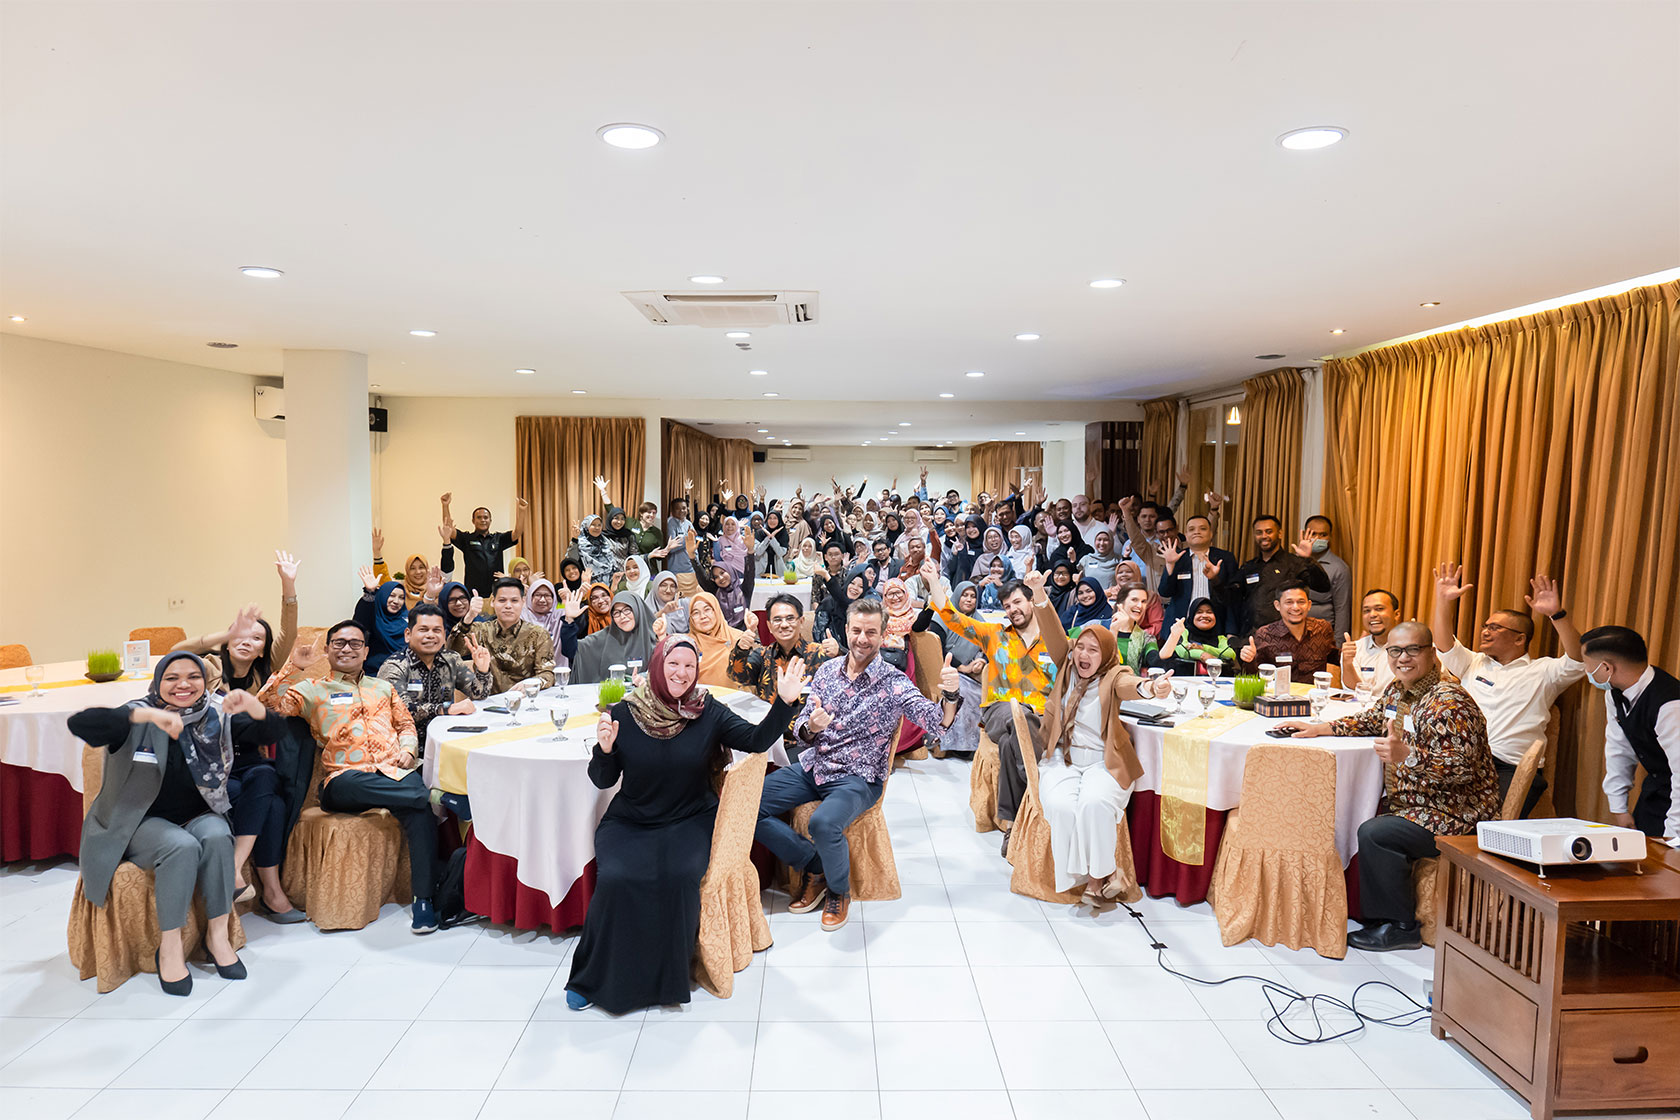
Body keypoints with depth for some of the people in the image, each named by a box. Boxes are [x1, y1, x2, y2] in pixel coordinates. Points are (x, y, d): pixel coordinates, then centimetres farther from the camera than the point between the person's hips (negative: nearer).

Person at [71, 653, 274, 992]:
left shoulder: (217, 716, 0)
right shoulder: (140, 717, -9)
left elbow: (266, 734, -7)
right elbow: (79, 723, -26)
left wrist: (252, 705, -30)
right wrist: (146, 715, -41)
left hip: (199, 816, 3)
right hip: (143, 821, -2)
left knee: (217, 837, -30)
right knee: (181, 847, -32)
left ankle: (218, 933, -17)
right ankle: (169, 947, -20)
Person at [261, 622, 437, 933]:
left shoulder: (382, 687, 29)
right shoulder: (312, 690, 17)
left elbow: (406, 724, 29)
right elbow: (270, 706, 1)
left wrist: (408, 748, 8)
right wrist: (294, 668, -6)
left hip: (394, 771, 3)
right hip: (345, 777, -3)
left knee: (420, 810, -30)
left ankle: (423, 898, -23)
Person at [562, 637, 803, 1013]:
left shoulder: (708, 713, -2)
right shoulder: (625, 713, -2)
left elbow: (757, 740, -11)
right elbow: (603, 780, 2)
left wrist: (784, 703, -25)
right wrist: (604, 750, -19)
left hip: (690, 822, 0)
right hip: (630, 823, 1)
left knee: (679, 877, -28)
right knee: (615, 880, -25)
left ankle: (667, 977, -3)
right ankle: (594, 978, -1)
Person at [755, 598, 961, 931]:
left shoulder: (894, 683, -7)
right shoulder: (828, 670, 6)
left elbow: (937, 721, -20)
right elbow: (800, 729, 7)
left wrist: (951, 695, -42)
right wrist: (811, 727, -18)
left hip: (857, 778, -5)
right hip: (812, 766, 5)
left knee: (824, 823, -35)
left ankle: (839, 891, 0)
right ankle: (814, 865, 7)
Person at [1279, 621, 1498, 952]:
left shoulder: (1448, 704, -23)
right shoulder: (1397, 690, 6)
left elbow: (1463, 767, -30)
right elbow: (1372, 720, 25)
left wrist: (1407, 756, -43)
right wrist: (1321, 728, 11)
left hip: (1458, 815, -10)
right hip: (1414, 802, 10)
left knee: (1375, 834, -24)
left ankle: (1401, 927, -7)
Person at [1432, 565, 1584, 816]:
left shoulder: (1542, 671, 13)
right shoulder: (1473, 663, 25)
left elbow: (1577, 661, -3)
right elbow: (1444, 645, 12)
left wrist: (1557, 614, -15)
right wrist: (1443, 601, 2)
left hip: (1514, 768, -3)